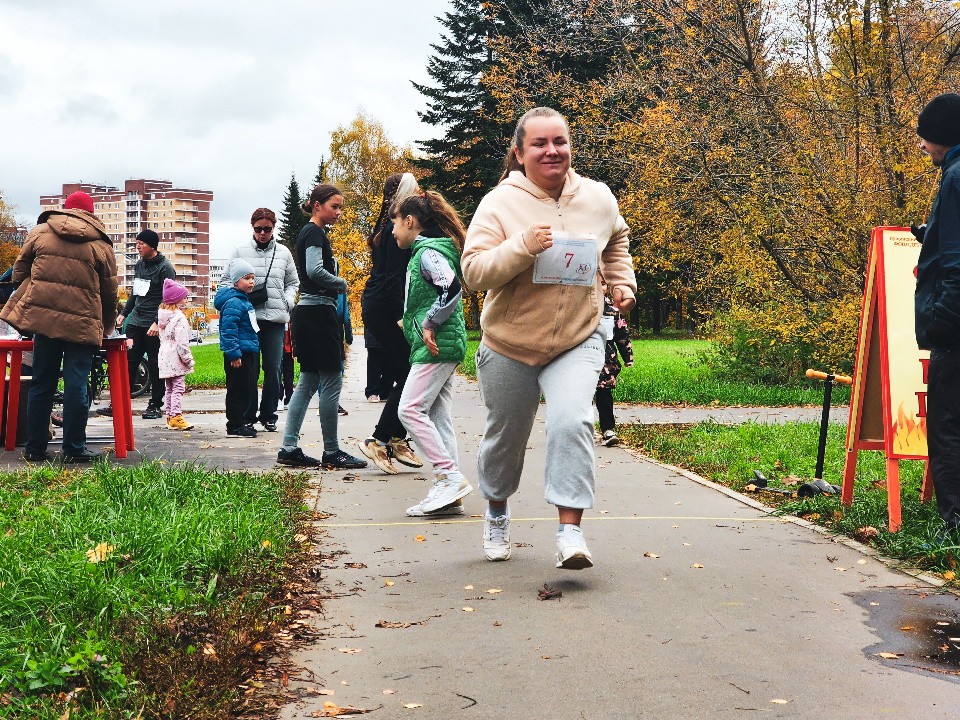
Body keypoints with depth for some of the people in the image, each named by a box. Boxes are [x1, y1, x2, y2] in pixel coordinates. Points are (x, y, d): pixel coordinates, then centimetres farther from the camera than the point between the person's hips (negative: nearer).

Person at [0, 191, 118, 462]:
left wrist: (28, 309, 25)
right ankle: (74, 448, 3)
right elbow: (109, 293, 8)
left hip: (43, 317, 2)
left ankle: (35, 448, 13)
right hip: (82, 324, -2)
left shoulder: (40, 232, 10)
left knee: (42, 384, 10)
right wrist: (107, 328, 20)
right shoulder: (101, 244, 6)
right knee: (76, 386, 1)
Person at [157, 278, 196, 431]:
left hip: (164, 358, 9)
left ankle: (170, 415, 19)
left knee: (169, 389, 15)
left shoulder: (162, 315, 10)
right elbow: (181, 342, -20)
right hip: (176, 358, -8)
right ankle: (176, 417, -9)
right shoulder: (179, 317, -16)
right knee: (178, 388, -6)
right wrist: (188, 359, -13)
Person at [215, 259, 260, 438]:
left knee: (249, 389, 15)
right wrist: (234, 354, -25)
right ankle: (235, 426, 1)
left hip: (248, 353, 10)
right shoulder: (233, 302, -16)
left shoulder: (244, 300, 17)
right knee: (239, 390, -5)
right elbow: (228, 330, -22)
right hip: (239, 355, -10)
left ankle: (243, 422, 24)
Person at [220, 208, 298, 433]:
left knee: (273, 369, 1)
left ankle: (269, 415, 13)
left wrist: (287, 301, 3)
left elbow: (293, 282, 21)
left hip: (275, 319, 2)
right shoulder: (240, 251, 5)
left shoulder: (283, 253, 12)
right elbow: (226, 280, 6)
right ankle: (248, 416, 8)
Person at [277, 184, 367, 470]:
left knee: (308, 382, 10)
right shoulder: (315, 233, -10)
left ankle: (289, 448, 9)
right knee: (331, 381, -5)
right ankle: (331, 451, 0)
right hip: (318, 312, -10)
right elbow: (315, 270, -24)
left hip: (307, 314, 10)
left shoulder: (308, 233, 21)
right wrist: (342, 283, -10)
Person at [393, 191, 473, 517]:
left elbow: (452, 288, -26)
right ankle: (448, 493, 7)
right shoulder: (426, 251, 20)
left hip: (436, 346, -10)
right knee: (437, 417, 7)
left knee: (410, 409, -12)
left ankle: (450, 476, -12)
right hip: (440, 347, 10)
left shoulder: (428, 252, -10)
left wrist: (429, 324, -18)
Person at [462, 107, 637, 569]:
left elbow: (616, 241, 23)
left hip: (578, 340, 1)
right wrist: (523, 246, -30)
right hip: (511, 344, -1)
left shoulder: (598, 198, 0)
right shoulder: (500, 203, -11)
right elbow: (474, 272, -18)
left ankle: (570, 530, -17)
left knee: (571, 422, -23)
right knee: (506, 435, 15)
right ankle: (497, 513, 42)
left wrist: (622, 283, 9)